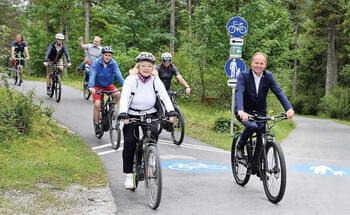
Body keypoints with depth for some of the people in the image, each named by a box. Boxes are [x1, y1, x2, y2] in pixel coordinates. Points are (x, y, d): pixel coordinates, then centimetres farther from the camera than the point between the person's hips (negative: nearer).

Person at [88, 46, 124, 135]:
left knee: (118, 94, -26)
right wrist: (91, 87, -48)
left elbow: (118, 74, -26)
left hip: (108, 85, 2)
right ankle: (96, 125, -3)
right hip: (97, 86, -2)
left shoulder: (113, 63, -14)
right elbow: (92, 75, -31)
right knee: (97, 104, -18)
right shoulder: (96, 63, -20)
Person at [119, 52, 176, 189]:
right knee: (130, 142, -12)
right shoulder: (131, 80, -13)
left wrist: (171, 111, -33)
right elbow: (125, 97, -25)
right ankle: (129, 175, -1)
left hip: (150, 114, 2)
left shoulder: (156, 81, -5)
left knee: (153, 132, -25)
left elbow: (165, 96, -16)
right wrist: (123, 114, -41)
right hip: (132, 115, -2)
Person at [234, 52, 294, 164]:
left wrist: (289, 108, -30)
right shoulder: (244, 75, -15)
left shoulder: (268, 76, -5)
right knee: (252, 126, -33)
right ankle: (240, 146, -5)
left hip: (260, 112, 3)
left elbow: (279, 92, -14)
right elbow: (239, 93, -30)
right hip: (244, 112, -3)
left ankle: (255, 166, 9)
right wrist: (240, 111, -48)